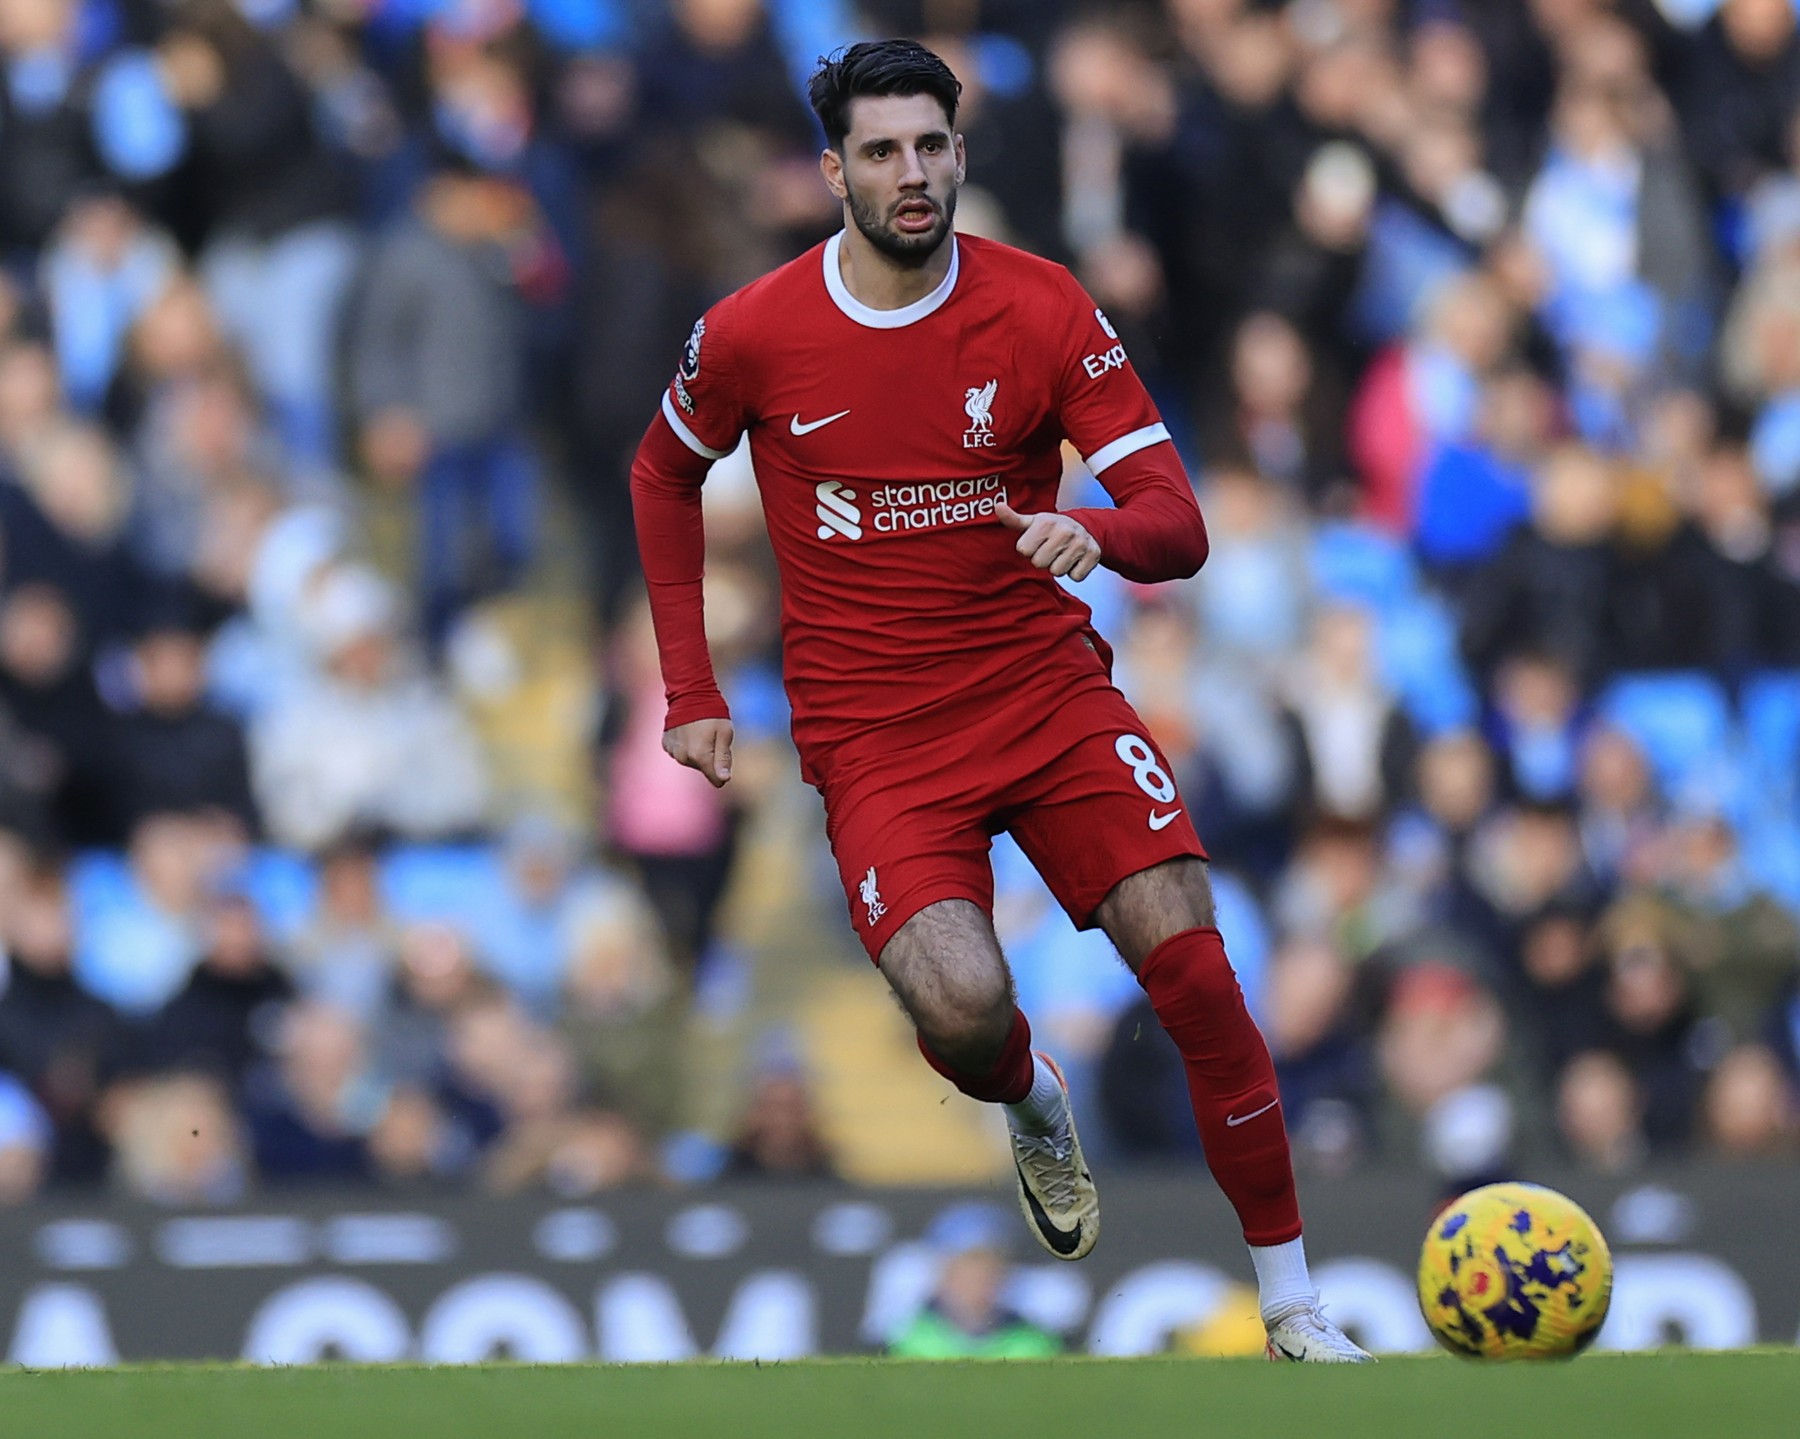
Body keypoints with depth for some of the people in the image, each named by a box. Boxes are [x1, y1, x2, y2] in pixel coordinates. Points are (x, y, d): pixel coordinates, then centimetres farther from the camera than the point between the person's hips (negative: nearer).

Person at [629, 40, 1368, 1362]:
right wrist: (691, 692, 11)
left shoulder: (1042, 311, -7)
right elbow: (665, 475, 16)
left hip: (1048, 689, 1)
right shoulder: (753, 337, -5)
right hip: (872, 733, -1)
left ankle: (1292, 1303, -6)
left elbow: (1179, 529, -11)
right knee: (962, 1006, -25)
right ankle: (1033, 1107, 15)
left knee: (1193, 965, -17)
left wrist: (1099, 534, -35)